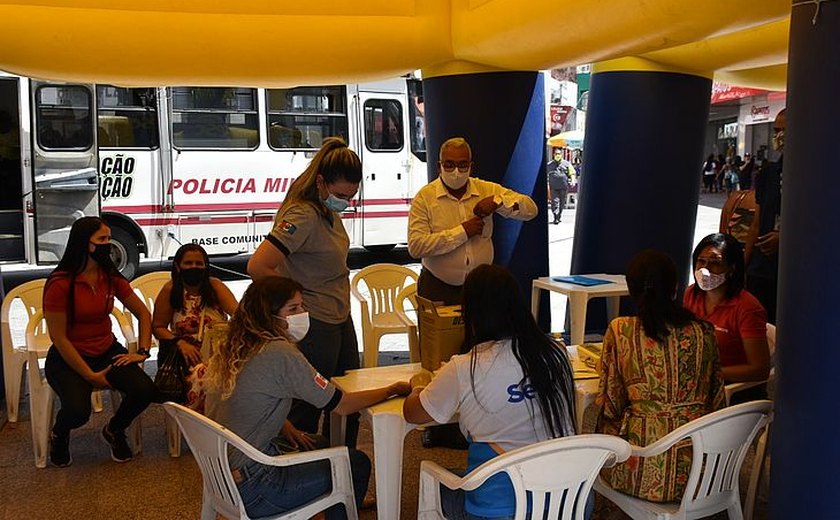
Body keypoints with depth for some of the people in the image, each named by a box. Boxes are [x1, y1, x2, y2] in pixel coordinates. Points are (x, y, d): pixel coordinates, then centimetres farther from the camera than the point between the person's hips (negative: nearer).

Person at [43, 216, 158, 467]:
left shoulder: (111, 277, 0)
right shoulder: (59, 284, -18)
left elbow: (143, 313, 9)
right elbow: (58, 338, -16)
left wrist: (143, 352, -4)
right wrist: (91, 376, -17)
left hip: (107, 351, 5)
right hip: (68, 358, -5)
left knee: (145, 390, -20)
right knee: (78, 411, -30)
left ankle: (114, 430, 13)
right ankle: (59, 435, 10)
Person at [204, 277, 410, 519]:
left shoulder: (231, 352, 4)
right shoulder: (280, 353, -20)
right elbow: (341, 405, -13)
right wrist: (393, 390, -1)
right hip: (250, 492, -9)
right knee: (358, 464, 4)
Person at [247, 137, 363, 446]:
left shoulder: (328, 210, 6)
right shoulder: (303, 216, -23)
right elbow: (257, 267, -30)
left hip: (340, 319, 10)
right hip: (315, 326, -10)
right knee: (307, 410, 3)